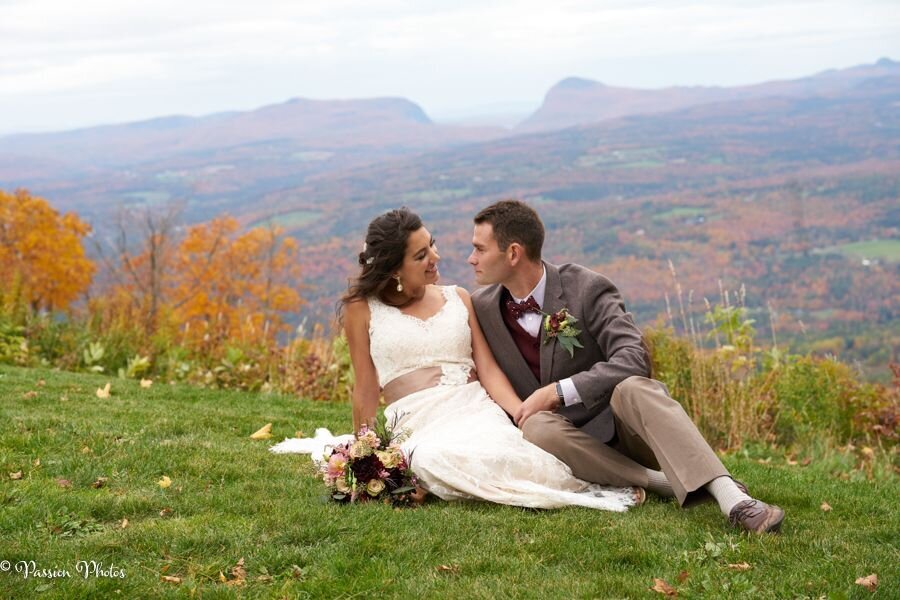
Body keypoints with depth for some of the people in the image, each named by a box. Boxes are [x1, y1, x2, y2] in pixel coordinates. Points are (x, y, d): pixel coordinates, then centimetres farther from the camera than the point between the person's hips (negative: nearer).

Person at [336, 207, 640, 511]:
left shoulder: (458, 298, 14)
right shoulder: (362, 309, 7)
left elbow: (489, 371, 7)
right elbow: (366, 392, 11)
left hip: (477, 409, 2)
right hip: (419, 425, -2)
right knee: (433, 459, -40)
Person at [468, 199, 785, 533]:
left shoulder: (586, 288, -11)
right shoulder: (481, 307, 2)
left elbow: (634, 359, -22)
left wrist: (558, 392, -27)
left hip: (618, 424, -2)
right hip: (567, 438, 3)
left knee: (631, 388, -37)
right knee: (538, 427, -33)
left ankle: (730, 496, -48)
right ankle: (661, 483, -27)